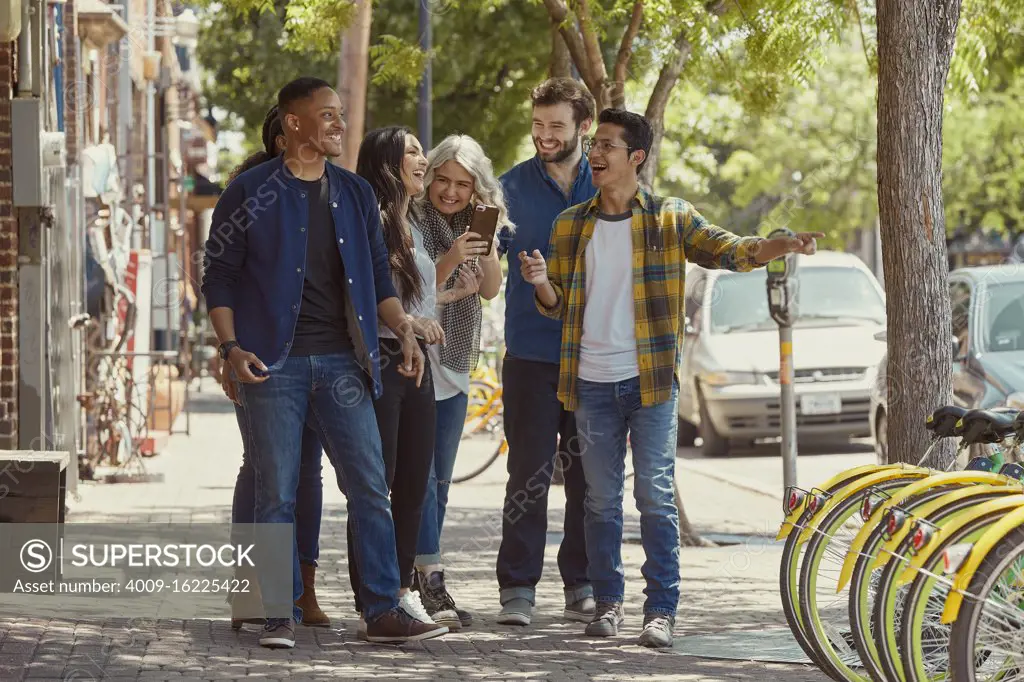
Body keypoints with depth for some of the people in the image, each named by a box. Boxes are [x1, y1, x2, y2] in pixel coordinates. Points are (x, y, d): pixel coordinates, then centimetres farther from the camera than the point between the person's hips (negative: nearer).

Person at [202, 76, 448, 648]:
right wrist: (232, 347, -12)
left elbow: (379, 273, 17)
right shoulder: (253, 193, -1)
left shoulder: (356, 194, 13)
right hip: (275, 364, -4)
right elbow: (220, 275, 0)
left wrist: (405, 330, 2)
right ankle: (281, 615, 6)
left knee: (371, 488, 0)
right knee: (278, 494, -1)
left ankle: (384, 611, 4)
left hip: (342, 362, 4)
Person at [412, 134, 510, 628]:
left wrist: (487, 248, -16)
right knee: (421, 476, -14)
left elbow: (490, 290, 1)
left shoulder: (478, 223, 8)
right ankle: (431, 582, -17)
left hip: (453, 365, 7)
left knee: (439, 480, 10)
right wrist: (450, 260, -26)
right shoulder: (412, 222, -10)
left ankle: (416, 576, 18)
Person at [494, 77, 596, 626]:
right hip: (532, 354, -2)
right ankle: (518, 587, 0)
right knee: (529, 473, -4)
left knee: (589, 476, 6)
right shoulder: (514, 187, 3)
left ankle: (582, 585, 14)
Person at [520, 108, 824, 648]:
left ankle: (661, 609, -1)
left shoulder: (670, 218, 1)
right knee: (601, 499, 7)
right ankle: (607, 601, 15)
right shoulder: (570, 225, 9)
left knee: (655, 497, -4)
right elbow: (558, 307, 13)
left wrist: (779, 247, -26)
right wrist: (542, 284, -10)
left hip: (650, 381, -3)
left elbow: (729, 250, -8)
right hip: (592, 383, 3)